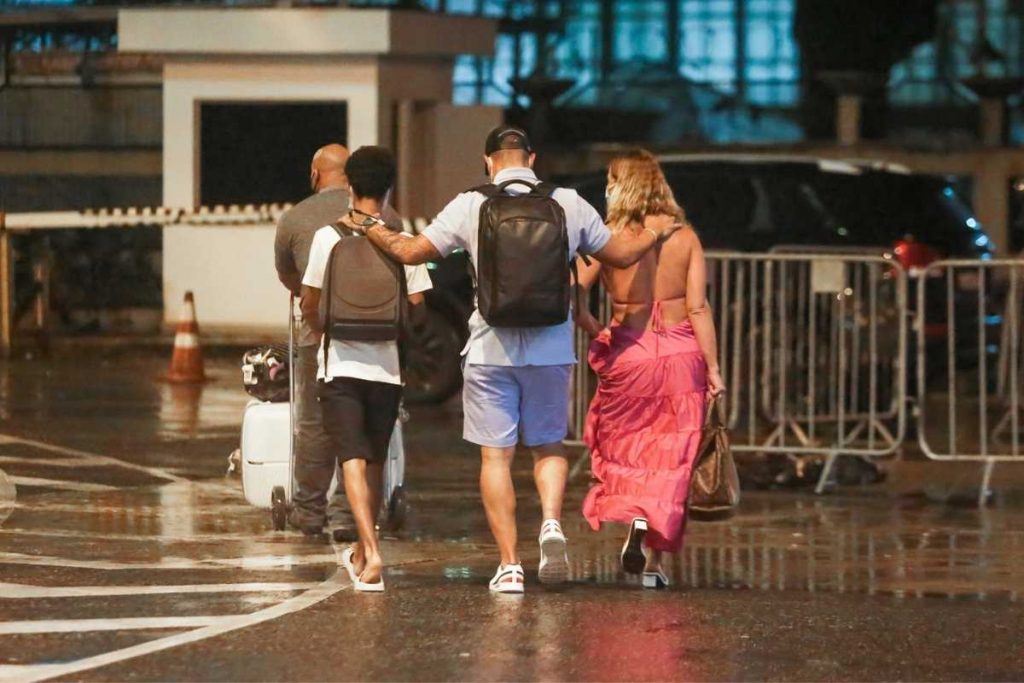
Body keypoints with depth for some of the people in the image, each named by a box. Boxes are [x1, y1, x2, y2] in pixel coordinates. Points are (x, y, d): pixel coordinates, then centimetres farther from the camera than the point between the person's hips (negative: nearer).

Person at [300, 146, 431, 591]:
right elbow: (416, 307, -2)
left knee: (354, 460, -5)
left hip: (341, 364, -2)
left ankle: (371, 555, -21)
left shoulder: (329, 237, -5)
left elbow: (309, 304, -1)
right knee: (375, 461, 17)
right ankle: (362, 551, 29)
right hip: (387, 366, 2)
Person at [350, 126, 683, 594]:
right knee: (548, 445, 16)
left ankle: (509, 564, 1)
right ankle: (551, 521, -12)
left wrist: (373, 232, 20)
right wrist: (655, 233, 35)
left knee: (496, 455, 5)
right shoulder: (568, 205, 3)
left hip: (491, 349, -1)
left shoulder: (471, 207, -3)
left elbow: (410, 252, 0)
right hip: (550, 347, 2)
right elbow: (621, 255, 15)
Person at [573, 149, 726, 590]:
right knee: (669, 460, 9)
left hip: (627, 352, -1)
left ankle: (635, 520, -10)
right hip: (681, 354, 1)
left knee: (624, 451, 16)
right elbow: (698, 309, -5)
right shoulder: (685, 239, 0)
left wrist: (594, 331, 8)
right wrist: (713, 368, -2)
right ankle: (654, 561, 8)